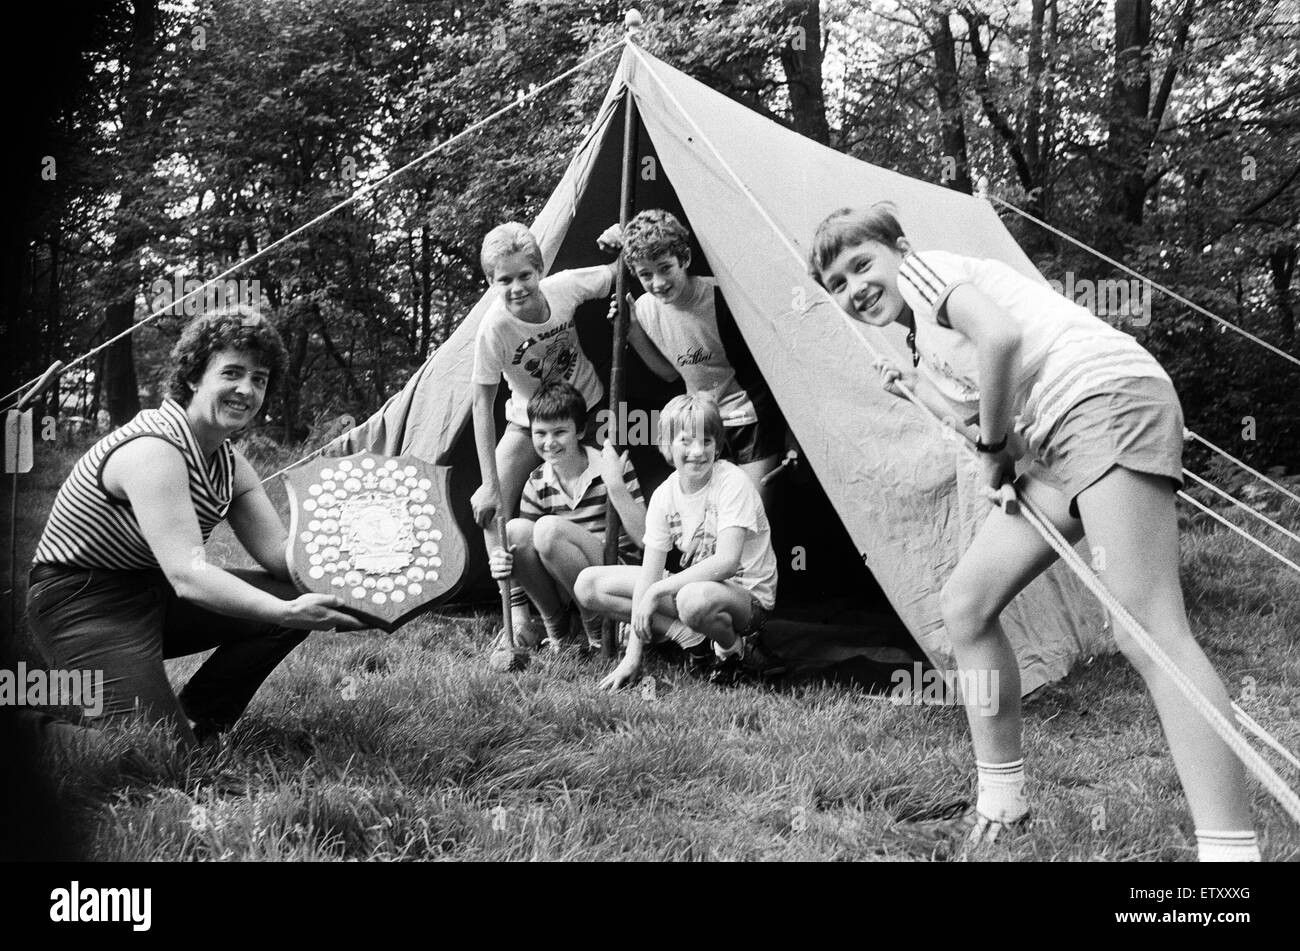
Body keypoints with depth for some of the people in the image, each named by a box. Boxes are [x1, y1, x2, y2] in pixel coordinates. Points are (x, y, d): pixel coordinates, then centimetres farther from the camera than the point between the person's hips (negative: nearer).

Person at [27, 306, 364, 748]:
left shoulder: (228, 462, 2)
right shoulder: (153, 450, -27)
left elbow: (280, 553, -2)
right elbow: (187, 575, -36)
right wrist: (287, 613, -46)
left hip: (151, 591, 9)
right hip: (81, 600, -9)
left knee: (296, 597, -4)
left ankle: (197, 722, 5)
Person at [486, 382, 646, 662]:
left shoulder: (612, 468, -10)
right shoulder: (537, 483, 2)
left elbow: (644, 539, -18)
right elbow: (524, 548, 1)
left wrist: (615, 484, -28)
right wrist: (502, 565, -23)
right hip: (565, 586, 5)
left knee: (548, 529, -28)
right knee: (515, 530, -21)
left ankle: (597, 628, -12)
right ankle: (554, 628, -3)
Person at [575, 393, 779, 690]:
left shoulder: (732, 483, -19)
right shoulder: (664, 495, -4)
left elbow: (727, 561, -29)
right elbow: (649, 572, -7)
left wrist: (657, 590, -29)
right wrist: (632, 656, -12)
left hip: (749, 596, -6)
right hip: (692, 584, 6)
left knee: (695, 599, -43)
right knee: (588, 584, -5)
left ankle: (737, 650, -8)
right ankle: (693, 638, -8)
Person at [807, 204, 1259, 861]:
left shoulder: (925, 267, 3)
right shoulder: (925, 344, 27)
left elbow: (1000, 334, -16)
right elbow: (977, 415, 13)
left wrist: (994, 446, -6)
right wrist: (912, 387, 23)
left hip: (1110, 397, -10)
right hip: (1056, 448, 10)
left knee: (1147, 634, -19)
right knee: (965, 605, 8)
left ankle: (1230, 848, -23)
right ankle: (1000, 807, 17)